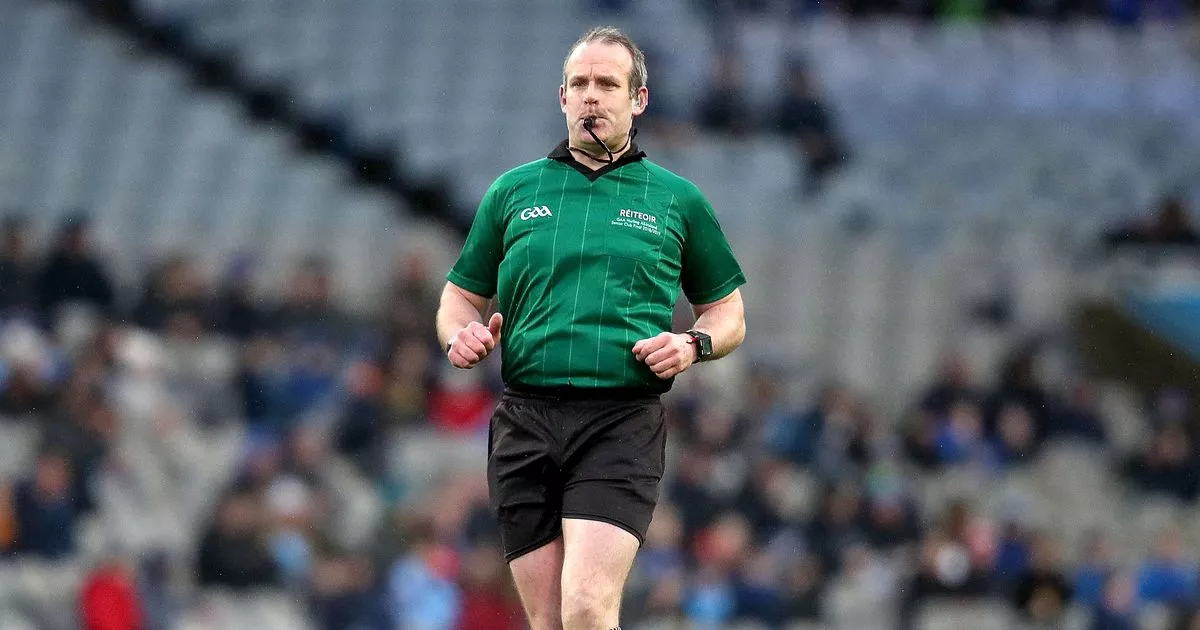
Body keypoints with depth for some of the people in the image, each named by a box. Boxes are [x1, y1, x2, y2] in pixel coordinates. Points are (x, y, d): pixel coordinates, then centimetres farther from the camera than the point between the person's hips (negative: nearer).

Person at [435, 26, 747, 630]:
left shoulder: (678, 199, 12)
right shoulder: (513, 191, 15)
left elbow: (728, 311, 19)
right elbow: (461, 296, 21)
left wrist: (694, 345, -3)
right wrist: (460, 334, -2)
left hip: (622, 422, -2)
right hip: (524, 423, 3)